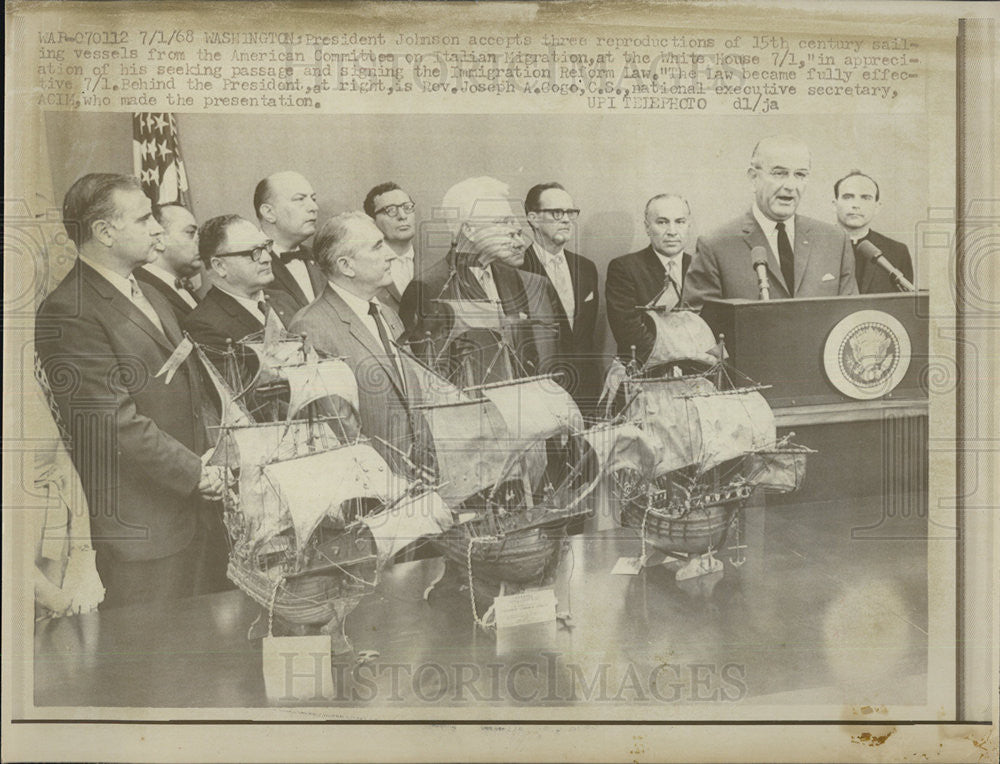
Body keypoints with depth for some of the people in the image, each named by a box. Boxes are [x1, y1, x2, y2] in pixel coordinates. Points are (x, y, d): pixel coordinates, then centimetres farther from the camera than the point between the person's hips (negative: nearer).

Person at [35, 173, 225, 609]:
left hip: (195, 510, 9)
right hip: (137, 530, -9)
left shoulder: (151, 296, 15)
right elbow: (113, 421, -21)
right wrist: (196, 473, -16)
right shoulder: (67, 313, -16)